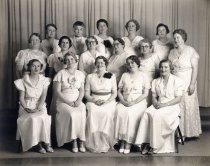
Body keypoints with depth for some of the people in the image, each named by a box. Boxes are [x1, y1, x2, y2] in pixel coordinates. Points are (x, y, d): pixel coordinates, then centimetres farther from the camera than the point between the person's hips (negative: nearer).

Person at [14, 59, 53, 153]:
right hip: (27, 106, -1)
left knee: (43, 118, -32)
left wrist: (38, 108, -19)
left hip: (40, 106, 1)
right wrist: (26, 108, -17)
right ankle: (38, 143, -23)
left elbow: (43, 96, -3)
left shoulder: (44, 80, 7)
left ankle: (45, 142, -21)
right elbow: (21, 97, 0)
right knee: (33, 118, -32)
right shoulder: (24, 81, 4)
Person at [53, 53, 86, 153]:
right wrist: (68, 102, -13)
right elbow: (57, 91, -4)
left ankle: (81, 141, -23)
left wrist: (79, 100, -8)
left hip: (77, 102, 3)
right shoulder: (60, 74, 1)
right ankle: (74, 141, -21)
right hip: (63, 102, -3)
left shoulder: (80, 74, 14)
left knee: (82, 114, -30)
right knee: (72, 114, -33)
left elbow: (82, 90, 12)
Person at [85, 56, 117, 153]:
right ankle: (94, 144, -26)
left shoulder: (111, 76, 11)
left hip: (108, 101, -1)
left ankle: (105, 144, -24)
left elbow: (114, 93, 7)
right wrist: (94, 100, -10)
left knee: (107, 113, -34)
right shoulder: (90, 77, 14)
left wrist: (106, 101, -11)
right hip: (93, 101, 1)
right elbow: (87, 93, 9)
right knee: (92, 113, -33)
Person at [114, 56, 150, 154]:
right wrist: (123, 101, -6)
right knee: (119, 111, -29)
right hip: (124, 102, 3)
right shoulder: (124, 75, 17)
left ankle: (128, 143, -26)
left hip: (138, 102, -3)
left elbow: (145, 94, -1)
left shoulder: (143, 76, 7)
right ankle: (122, 141, -23)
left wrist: (133, 102, -14)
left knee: (131, 113, -33)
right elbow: (119, 91, 14)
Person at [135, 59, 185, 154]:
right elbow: (153, 97, 15)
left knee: (157, 115, -33)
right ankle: (146, 142, -29)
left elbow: (178, 99, -4)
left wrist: (164, 104, -15)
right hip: (158, 105, 4)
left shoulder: (177, 81, 2)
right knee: (147, 113, -29)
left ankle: (154, 145, -25)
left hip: (172, 106, -4)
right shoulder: (155, 81, 17)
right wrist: (155, 103, -9)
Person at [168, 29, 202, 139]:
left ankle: (189, 132, 11)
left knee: (188, 107, -1)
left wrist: (192, 84, -14)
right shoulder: (172, 52, 11)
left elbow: (195, 68, -8)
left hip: (187, 83, -4)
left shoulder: (191, 51, -5)